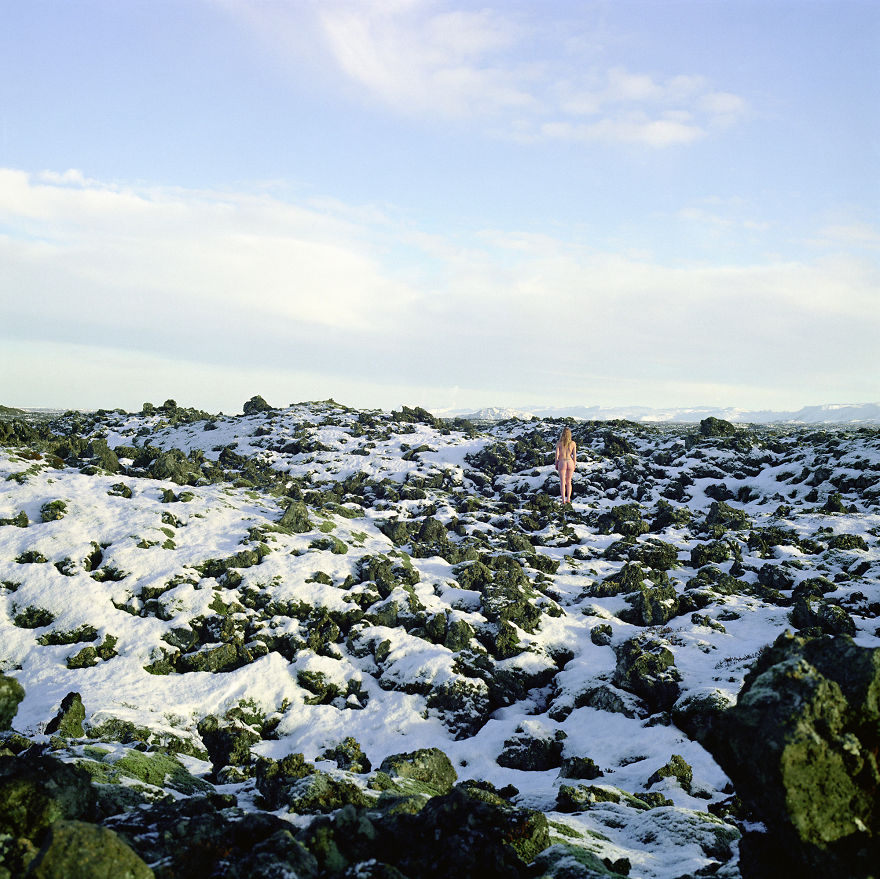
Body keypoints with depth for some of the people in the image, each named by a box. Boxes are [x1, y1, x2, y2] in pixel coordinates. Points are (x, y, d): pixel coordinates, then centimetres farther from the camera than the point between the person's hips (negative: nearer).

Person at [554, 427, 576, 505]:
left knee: (562, 482, 5)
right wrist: (574, 465, 11)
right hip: (570, 463, 2)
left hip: (562, 463, -2)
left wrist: (556, 465, 8)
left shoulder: (559, 443, -6)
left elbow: (557, 455, -5)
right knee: (568, 482, 18)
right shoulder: (573, 443, -2)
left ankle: (563, 500, -3)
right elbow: (574, 455, 0)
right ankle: (568, 499, 11)